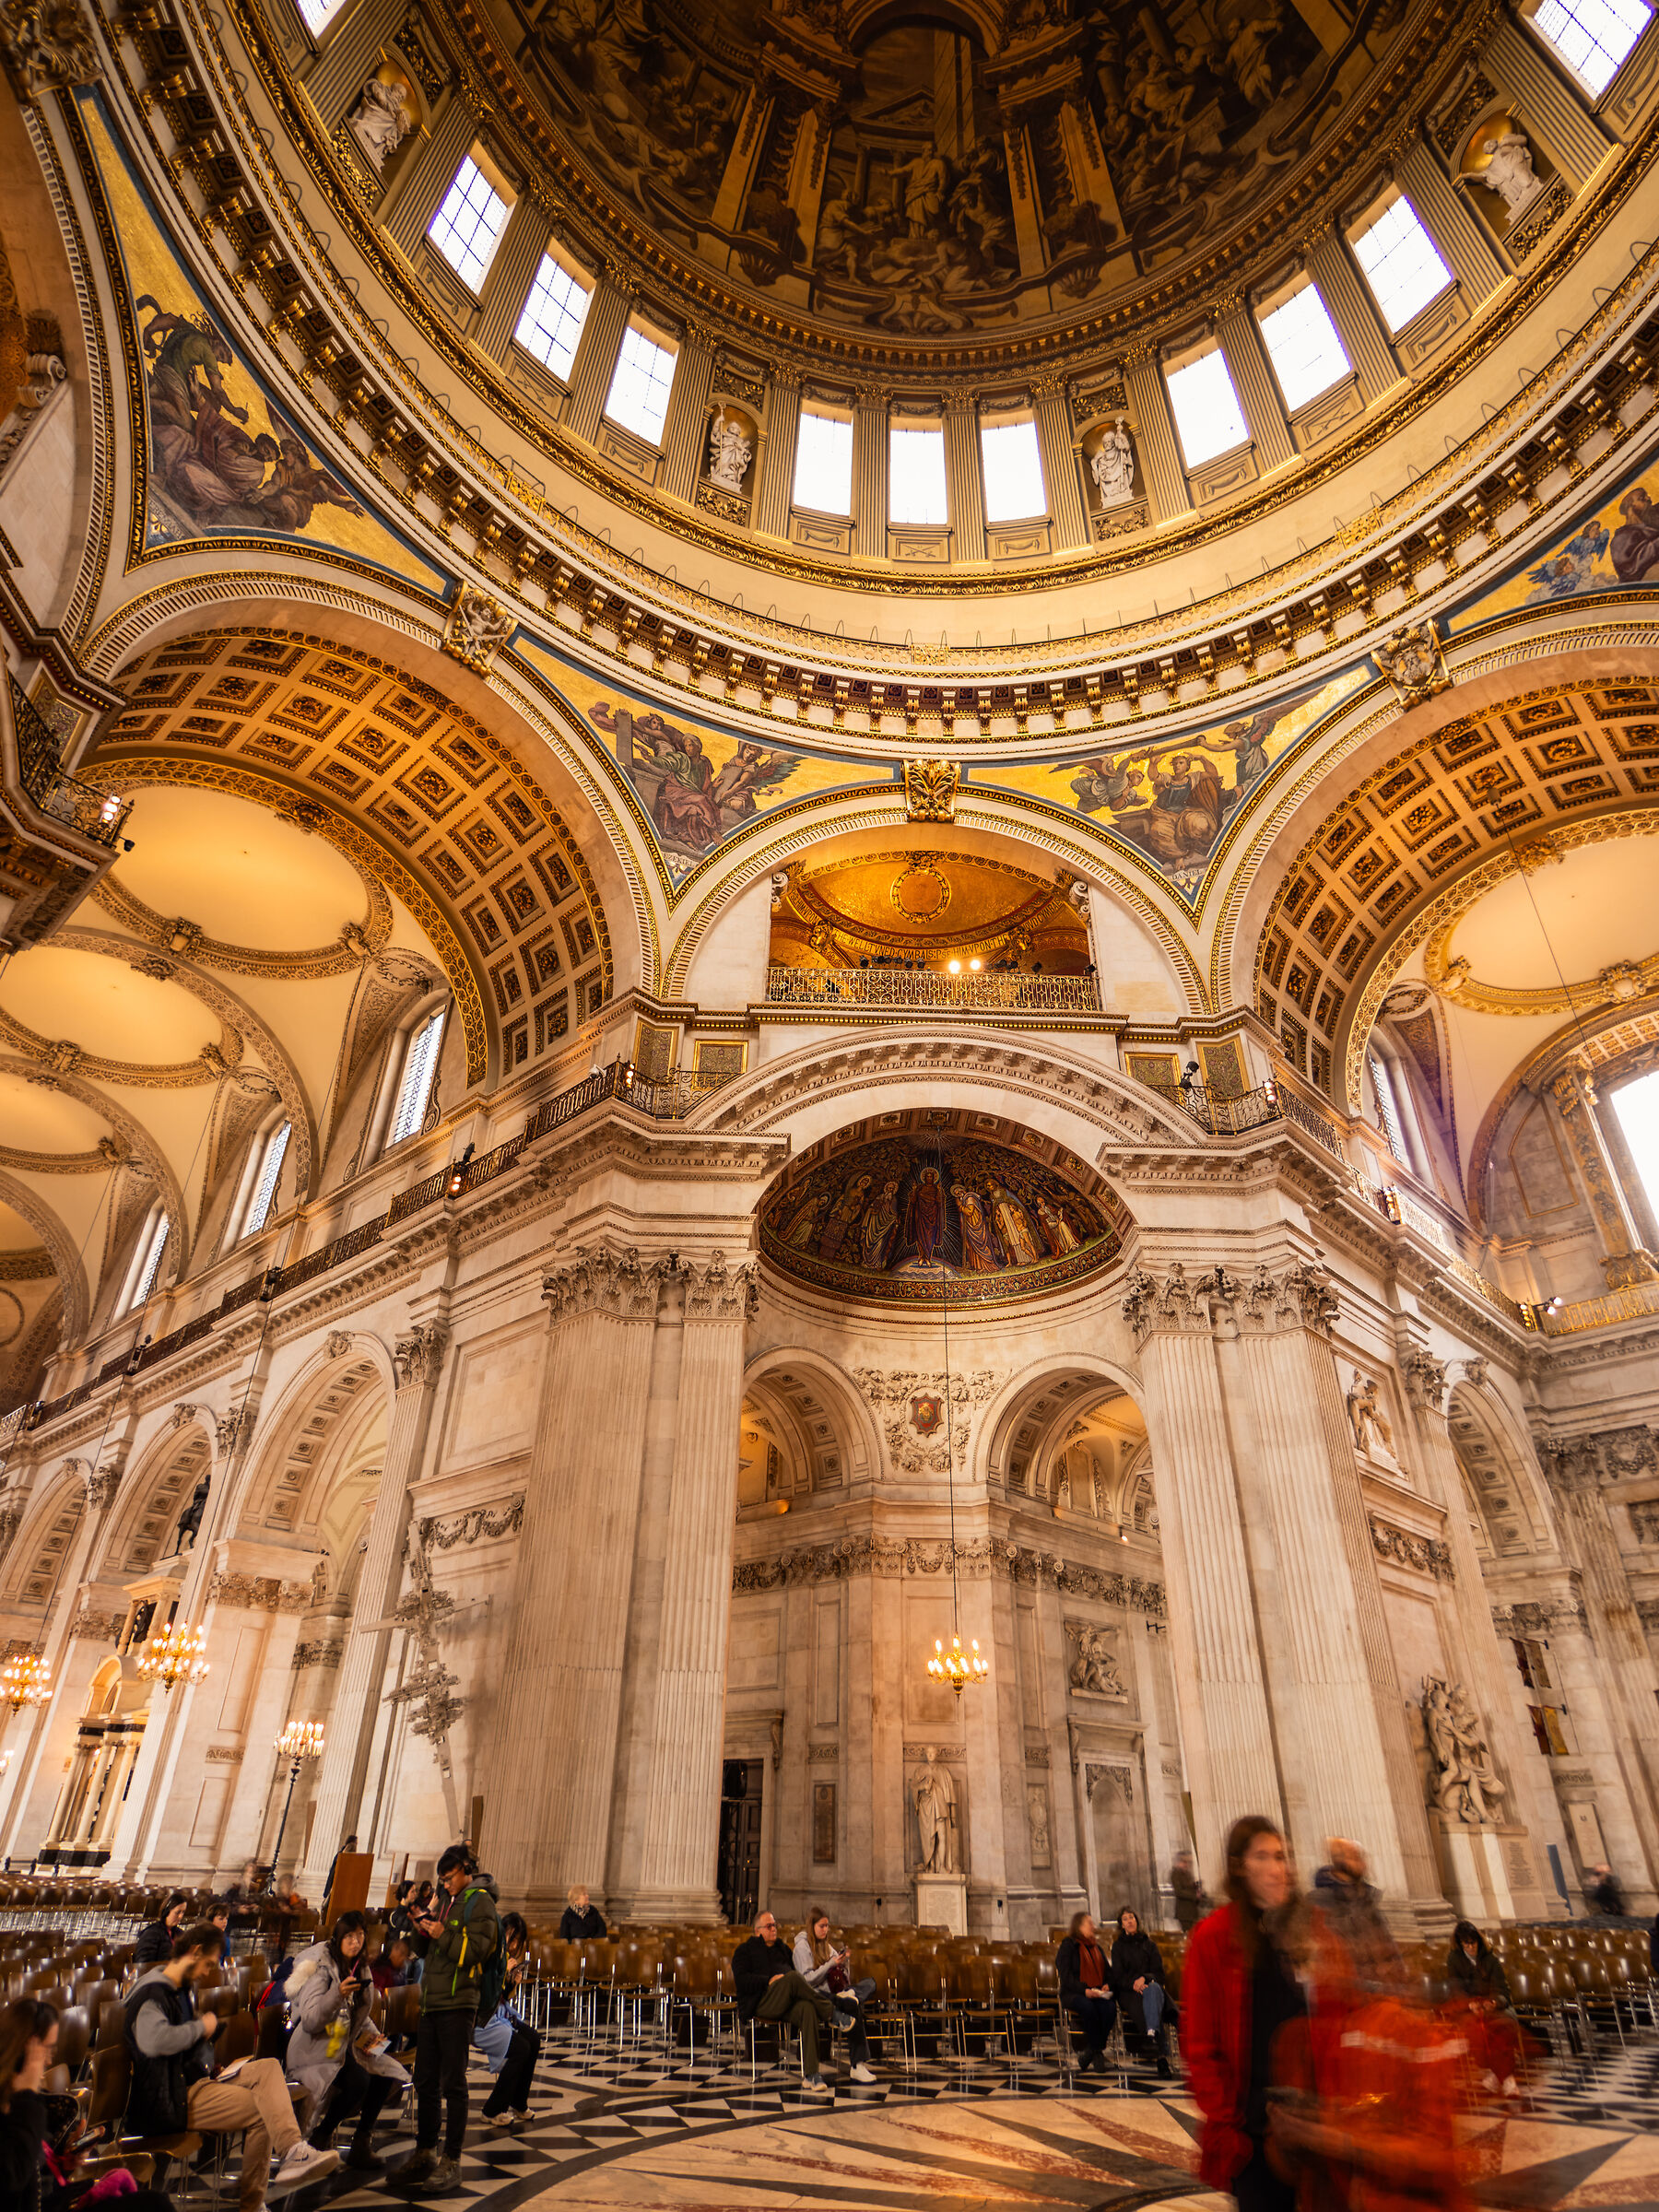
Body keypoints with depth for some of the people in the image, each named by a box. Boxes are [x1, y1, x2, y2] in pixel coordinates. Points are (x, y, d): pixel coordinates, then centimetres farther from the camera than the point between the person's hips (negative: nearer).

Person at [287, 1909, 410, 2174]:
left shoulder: (359, 1968, 9)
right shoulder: (320, 1966, -15)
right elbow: (310, 2021, -22)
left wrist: (372, 2035, 2)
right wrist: (337, 1995, -36)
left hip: (345, 2043, 8)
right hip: (313, 2048, -8)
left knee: (385, 2074, -13)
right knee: (358, 2081, -29)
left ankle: (361, 2147, 1)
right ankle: (321, 2138, -5)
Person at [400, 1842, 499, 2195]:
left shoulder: (480, 1902, -6)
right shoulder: (449, 1901, 18)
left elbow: (474, 1951, -15)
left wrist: (443, 1935, -17)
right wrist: (424, 1933, 3)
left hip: (457, 2004, -8)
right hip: (431, 2003, 8)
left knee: (452, 2084, -3)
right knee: (425, 2082, 13)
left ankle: (451, 2162, 4)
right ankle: (425, 2155, 26)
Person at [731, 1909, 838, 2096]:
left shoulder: (782, 1949, 34)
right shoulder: (745, 1950, 17)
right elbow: (741, 1981, 0)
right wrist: (769, 1981, -14)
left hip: (789, 2003, 4)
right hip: (761, 2002, -4)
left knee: (807, 2008, -34)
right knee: (792, 1977, -34)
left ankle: (812, 2074, -38)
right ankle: (831, 2012, -28)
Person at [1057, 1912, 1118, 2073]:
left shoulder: (1097, 1947, 22)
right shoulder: (1067, 1947, 1)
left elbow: (1107, 1971, 21)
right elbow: (1066, 1976, -8)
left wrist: (1107, 1985, -2)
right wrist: (1085, 1991, -21)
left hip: (1098, 1993, 5)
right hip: (1073, 1994, -5)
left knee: (1110, 2007, -29)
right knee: (1088, 2007, -38)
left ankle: (1090, 2053, -16)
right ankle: (1098, 2053, -20)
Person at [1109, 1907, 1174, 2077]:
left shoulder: (1149, 1944, 21)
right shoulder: (1118, 1946, 17)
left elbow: (1159, 1972, 9)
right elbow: (1118, 1976, 6)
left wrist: (1145, 1978, -14)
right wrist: (1133, 1984, -17)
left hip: (1152, 1986, 1)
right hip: (1128, 1993, -1)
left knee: (1153, 1988, -42)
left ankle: (1153, 2032, -65)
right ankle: (1163, 2054, -54)